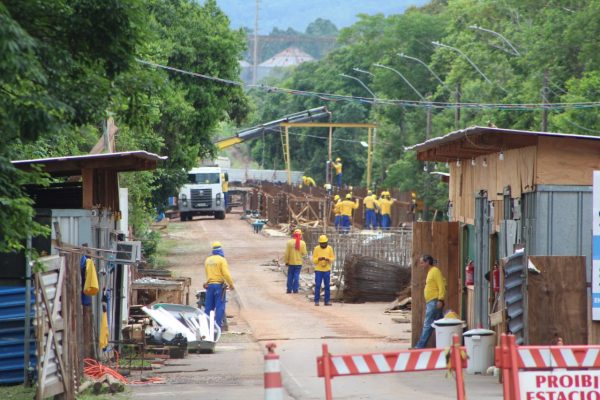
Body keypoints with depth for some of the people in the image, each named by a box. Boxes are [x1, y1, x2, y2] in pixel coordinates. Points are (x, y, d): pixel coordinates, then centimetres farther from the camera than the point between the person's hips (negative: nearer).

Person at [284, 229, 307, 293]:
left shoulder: (289, 242, -8)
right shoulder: (302, 243, -6)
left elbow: (287, 253, -7)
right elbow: (304, 253, -4)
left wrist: (286, 261, 2)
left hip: (291, 262, 0)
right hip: (299, 262, 0)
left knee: (290, 276, 9)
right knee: (296, 276, 5)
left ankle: (289, 289, 12)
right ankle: (295, 289, 1)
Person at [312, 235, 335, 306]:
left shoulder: (330, 248, 2)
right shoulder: (316, 249, -3)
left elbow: (333, 258, 2)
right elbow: (314, 260, -2)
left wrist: (328, 259, -19)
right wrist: (319, 259, -22)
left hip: (327, 270, 1)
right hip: (318, 270, -1)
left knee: (327, 286, 3)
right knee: (317, 285, -4)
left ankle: (327, 301, 9)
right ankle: (316, 301, 2)